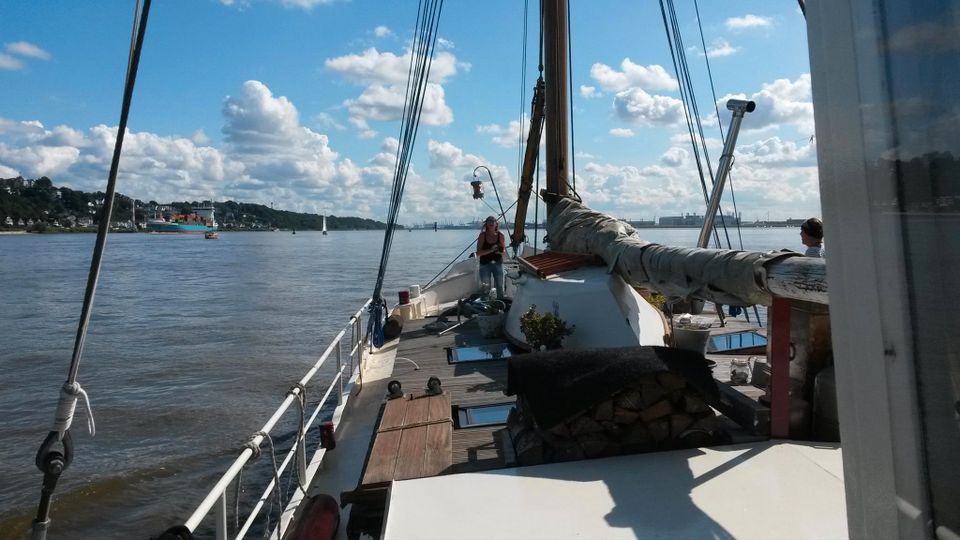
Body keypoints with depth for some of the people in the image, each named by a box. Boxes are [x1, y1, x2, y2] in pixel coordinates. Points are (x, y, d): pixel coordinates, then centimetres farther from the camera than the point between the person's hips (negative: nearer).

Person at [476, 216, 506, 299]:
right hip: (485, 265, -1)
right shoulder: (482, 235, -6)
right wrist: (490, 250, -24)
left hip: (498, 264, 2)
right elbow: (478, 253, -10)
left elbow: (504, 251, 5)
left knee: (500, 287, 8)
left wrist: (500, 251, -18)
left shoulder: (500, 235, -1)